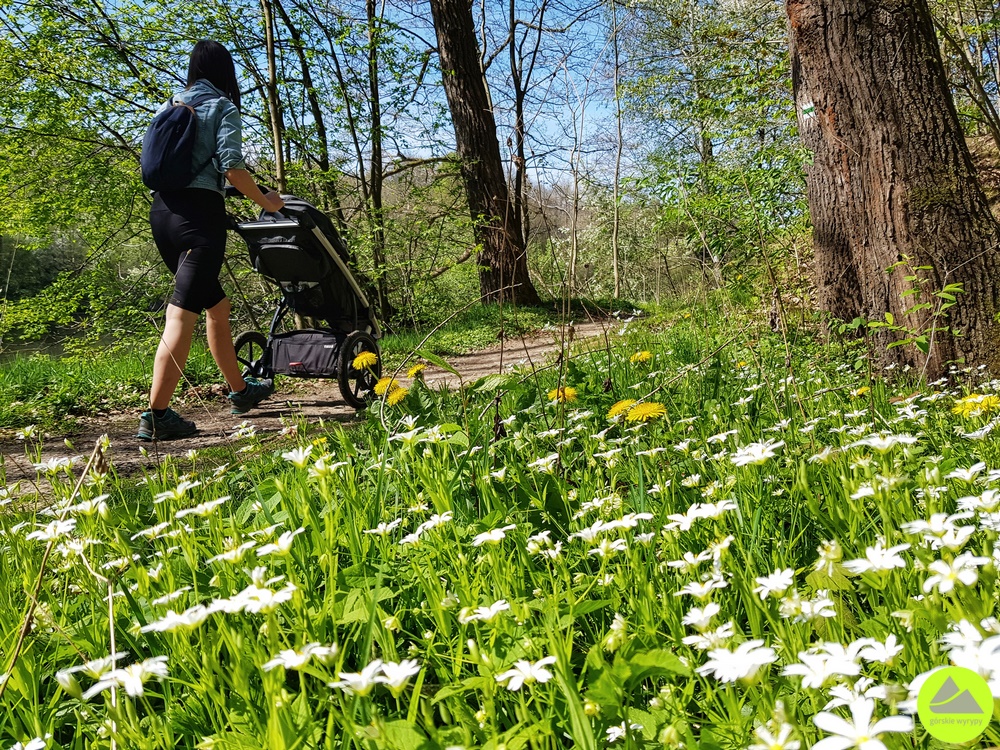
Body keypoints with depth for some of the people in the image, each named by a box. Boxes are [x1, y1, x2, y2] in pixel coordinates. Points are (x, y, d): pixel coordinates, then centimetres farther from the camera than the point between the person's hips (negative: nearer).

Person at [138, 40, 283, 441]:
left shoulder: (169, 106, 19)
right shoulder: (223, 107, 0)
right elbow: (232, 167, -11)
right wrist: (265, 202, 2)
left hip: (161, 210, 8)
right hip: (199, 212, -8)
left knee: (216, 306, 20)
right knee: (182, 313, -11)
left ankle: (240, 389, 31)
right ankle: (156, 416, -16)